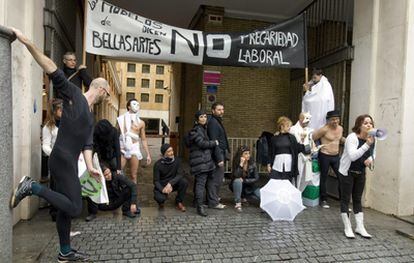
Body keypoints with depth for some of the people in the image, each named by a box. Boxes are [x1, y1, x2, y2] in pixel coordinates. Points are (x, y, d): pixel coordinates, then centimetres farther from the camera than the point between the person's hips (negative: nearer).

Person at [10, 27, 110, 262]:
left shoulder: (90, 117, 21)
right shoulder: (74, 95, -1)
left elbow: (87, 143, 12)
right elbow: (53, 71, -12)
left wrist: (90, 166, -1)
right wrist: (27, 43, -21)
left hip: (69, 162, 9)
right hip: (62, 160, -9)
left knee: (66, 209, 14)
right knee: (74, 208, -12)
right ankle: (32, 186, -3)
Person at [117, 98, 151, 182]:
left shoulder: (141, 122, 8)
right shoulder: (121, 119, 4)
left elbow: (144, 139, 12)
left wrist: (148, 154, 7)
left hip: (134, 149, 1)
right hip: (122, 149, -1)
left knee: (134, 176, 3)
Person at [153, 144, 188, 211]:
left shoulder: (177, 161, -9)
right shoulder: (158, 164, -13)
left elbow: (180, 175, -18)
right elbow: (156, 181, -13)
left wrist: (170, 183, -34)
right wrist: (162, 189, -33)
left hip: (173, 184, 3)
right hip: (161, 186, -2)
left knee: (184, 182, -27)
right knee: (159, 198, -34)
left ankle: (179, 202, -4)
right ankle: (161, 202, 7)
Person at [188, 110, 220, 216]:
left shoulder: (203, 128, 20)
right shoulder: (196, 130, -11)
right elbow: (202, 143, -19)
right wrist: (214, 143, -9)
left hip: (205, 159, 10)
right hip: (200, 160, -10)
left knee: (199, 181, 15)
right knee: (201, 182, -14)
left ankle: (198, 202, 25)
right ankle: (200, 207, -16)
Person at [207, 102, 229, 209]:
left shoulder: (217, 121, 19)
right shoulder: (213, 122, -13)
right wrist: (219, 158, -22)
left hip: (220, 154, 10)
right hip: (217, 155, -10)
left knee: (217, 178, 16)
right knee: (216, 179, -5)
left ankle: (214, 197, 28)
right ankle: (213, 202, 2)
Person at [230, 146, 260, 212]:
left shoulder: (252, 163, -10)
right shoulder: (236, 162, -14)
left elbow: (256, 178, -11)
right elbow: (236, 176, -29)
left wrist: (244, 180, -20)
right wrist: (241, 164, -35)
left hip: (249, 187, 2)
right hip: (239, 186, -2)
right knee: (237, 181, -36)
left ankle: (245, 196, 10)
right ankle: (238, 203, -21)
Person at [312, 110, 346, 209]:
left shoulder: (340, 128, 5)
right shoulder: (324, 129, -17)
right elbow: (312, 138, -13)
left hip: (336, 156, 6)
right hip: (325, 156, -6)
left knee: (341, 177, 3)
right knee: (324, 178, 7)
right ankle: (324, 200, 21)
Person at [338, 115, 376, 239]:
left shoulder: (372, 138, -3)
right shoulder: (352, 137, -22)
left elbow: (373, 153, 13)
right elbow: (353, 156, -34)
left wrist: (370, 159, -10)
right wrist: (367, 144, -40)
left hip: (361, 173, 6)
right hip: (347, 172, -6)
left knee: (358, 199, 13)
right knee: (346, 199, 2)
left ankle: (360, 227, 21)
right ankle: (347, 228, 11)